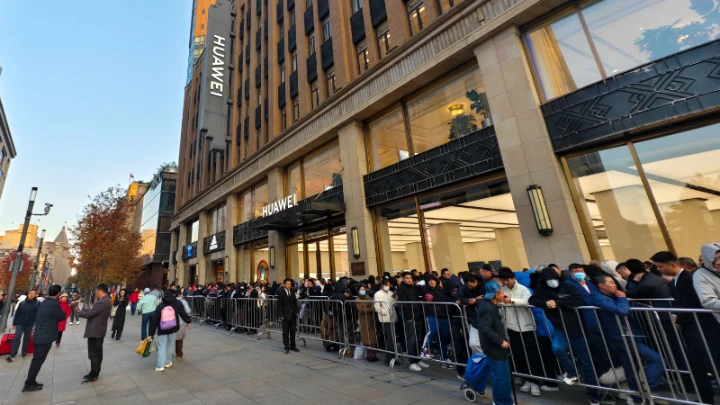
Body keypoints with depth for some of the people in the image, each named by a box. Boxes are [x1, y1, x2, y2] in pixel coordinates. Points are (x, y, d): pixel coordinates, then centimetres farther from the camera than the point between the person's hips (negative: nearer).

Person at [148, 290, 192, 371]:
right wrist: (188, 321, 15)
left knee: (162, 347, 6)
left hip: (162, 330, 1)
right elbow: (183, 313, -1)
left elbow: (154, 320, 2)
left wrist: (151, 333, 6)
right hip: (173, 328, -1)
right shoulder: (178, 303, -2)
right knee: (170, 345, 14)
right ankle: (168, 362, 23)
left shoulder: (160, 305, 3)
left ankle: (160, 366, 1)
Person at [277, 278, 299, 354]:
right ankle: (287, 347, 13)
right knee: (286, 332, 3)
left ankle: (293, 346, 23)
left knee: (293, 331, 11)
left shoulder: (292, 291, 7)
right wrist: (281, 315, -11)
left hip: (293, 314, 4)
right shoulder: (281, 292, -7)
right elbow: (279, 305, -7)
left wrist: (296, 312, 3)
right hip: (285, 315, -4)